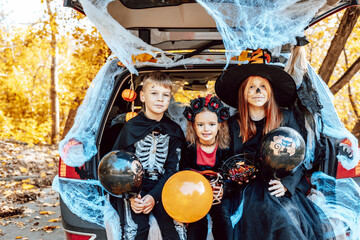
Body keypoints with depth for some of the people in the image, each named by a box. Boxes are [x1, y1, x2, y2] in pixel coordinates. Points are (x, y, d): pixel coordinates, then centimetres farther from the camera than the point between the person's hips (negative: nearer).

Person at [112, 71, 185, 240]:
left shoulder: (174, 130, 5)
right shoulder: (131, 127, 0)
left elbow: (172, 169, 2)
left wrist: (154, 195, -11)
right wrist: (131, 196, -13)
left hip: (161, 188, 1)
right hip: (136, 189, -1)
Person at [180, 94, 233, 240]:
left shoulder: (224, 149, -2)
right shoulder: (189, 148, -4)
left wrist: (223, 190, -21)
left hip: (218, 195, 1)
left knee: (223, 217, -16)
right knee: (198, 222, -16)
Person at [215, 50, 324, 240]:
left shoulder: (286, 117, 9)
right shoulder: (234, 124, 9)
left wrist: (287, 183, -6)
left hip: (287, 187, 1)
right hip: (250, 187, 0)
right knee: (279, 217, -26)